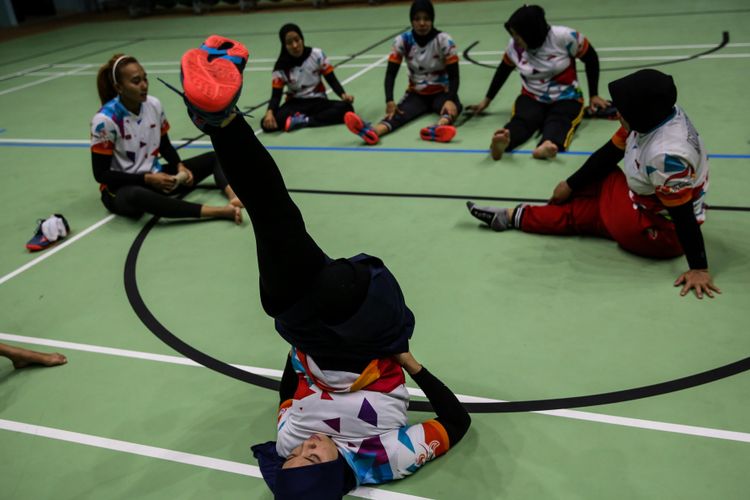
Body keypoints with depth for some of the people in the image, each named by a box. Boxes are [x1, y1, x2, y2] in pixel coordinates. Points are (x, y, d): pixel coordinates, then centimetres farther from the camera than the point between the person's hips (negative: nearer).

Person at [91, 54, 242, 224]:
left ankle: (233, 197, -36)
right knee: (135, 196, -45)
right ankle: (221, 211, -51)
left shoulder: (154, 105, -3)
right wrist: (147, 179, -22)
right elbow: (101, 174, -16)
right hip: (121, 188, -7)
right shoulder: (105, 119, -18)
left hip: (156, 177, 7)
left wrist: (180, 166, -9)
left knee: (214, 158, -3)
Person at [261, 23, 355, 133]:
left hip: (318, 101, 1)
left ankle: (304, 121, -32)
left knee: (346, 107, -32)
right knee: (267, 123, -30)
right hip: (295, 103, -1)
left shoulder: (317, 55, -7)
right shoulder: (281, 67, -8)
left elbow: (331, 79, -1)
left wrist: (343, 95, -21)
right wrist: (269, 112, -31)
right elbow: (276, 95, -9)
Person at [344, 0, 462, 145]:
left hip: (441, 93, -1)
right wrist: (389, 100, -30)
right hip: (416, 94, 1)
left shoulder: (444, 40, -14)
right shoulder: (402, 41, -10)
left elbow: (454, 75, -16)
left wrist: (450, 100, -36)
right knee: (400, 112, -31)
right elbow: (390, 73, -12)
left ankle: (439, 127, -71)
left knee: (453, 106, -36)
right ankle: (373, 131, -63)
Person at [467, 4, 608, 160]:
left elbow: (591, 59, -2)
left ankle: (548, 145, -68)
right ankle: (503, 142, -65)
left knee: (558, 120, -36)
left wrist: (593, 95, 3)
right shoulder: (514, 45, -6)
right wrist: (487, 100, 20)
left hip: (566, 98, -1)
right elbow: (503, 70, 13)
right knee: (522, 119, -32)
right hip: (532, 98, 2)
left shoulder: (564, 36, -15)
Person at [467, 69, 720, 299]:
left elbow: (683, 215, -32)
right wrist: (571, 185, 8)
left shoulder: (666, 154, -36)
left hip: (660, 233, -8)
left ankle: (514, 217, 19)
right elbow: (610, 153, 0)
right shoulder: (651, 115, -10)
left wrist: (699, 268, -27)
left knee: (577, 214, -1)